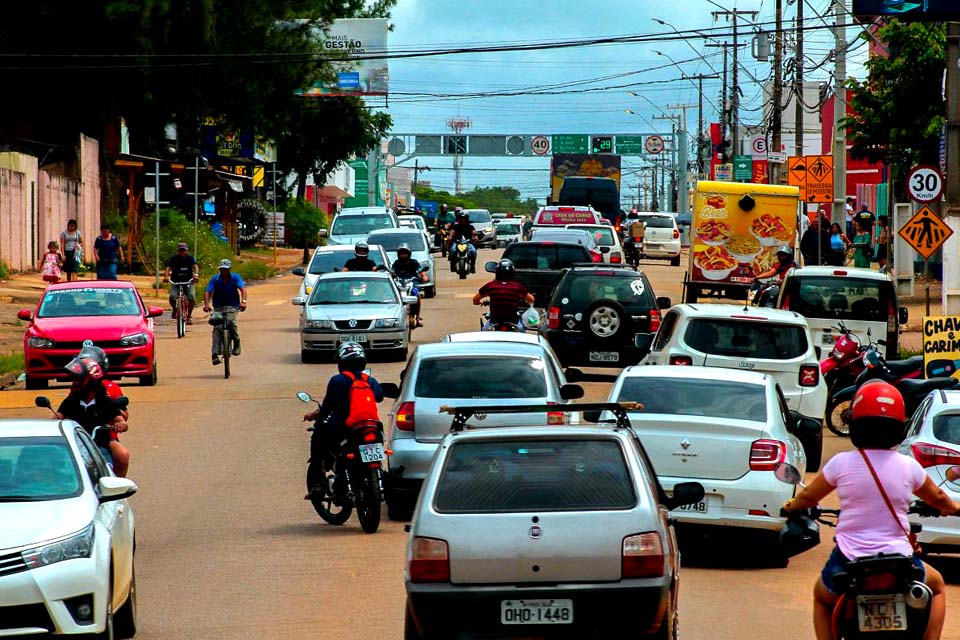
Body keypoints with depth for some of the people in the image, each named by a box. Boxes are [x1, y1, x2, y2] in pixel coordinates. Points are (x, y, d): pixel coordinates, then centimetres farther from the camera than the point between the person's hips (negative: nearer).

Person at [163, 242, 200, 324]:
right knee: (172, 297, -25)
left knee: (192, 298, -23)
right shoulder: (172, 259, -2)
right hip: (175, 282, 0)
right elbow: (168, 268, -16)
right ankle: (175, 309, 9)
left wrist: (196, 275, -40)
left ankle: (189, 315, -1)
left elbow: (195, 266, -18)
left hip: (188, 282, 0)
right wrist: (166, 276, -38)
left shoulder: (190, 258, 0)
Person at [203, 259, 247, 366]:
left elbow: (242, 288, -20)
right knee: (217, 328, -16)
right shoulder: (215, 279, -6)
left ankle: (237, 343, -8)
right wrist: (206, 305, -33)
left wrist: (243, 301, -39)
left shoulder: (235, 278, -7)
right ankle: (215, 354, -18)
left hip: (232, 306, -1)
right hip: (219, 307, 1)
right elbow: (207, 292, -15)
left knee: (231, 321, -30)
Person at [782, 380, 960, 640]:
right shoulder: (908, 466, -2)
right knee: (936, 585, 31)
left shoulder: (841, 463, -4)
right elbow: (937, 498, 18)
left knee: (822, 597, 32)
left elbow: (808, 497, 12)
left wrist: (792, 506, 35)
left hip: (848, 562, 0)